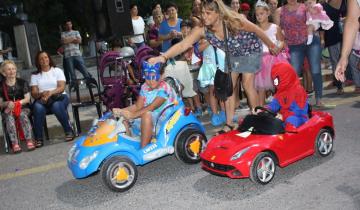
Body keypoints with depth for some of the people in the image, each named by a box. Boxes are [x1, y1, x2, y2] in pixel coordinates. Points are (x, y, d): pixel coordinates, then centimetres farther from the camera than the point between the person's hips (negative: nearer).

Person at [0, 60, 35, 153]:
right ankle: (14, 143, -40)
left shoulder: (22, 82, 7)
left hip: (23, 107, 0)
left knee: (22, 115, -34)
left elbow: (27, 99, 0)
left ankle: (29, 141, -39)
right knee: (9, 118, -33)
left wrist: (17, 103, -16)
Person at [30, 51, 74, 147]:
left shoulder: (57, 71, 12)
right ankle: (38, 138, -29)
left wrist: (50, 93, -20)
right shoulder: (35, 75, 15)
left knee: (56, 105, -37)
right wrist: (41, 94, -19)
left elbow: (62, 87, -2)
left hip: (59, 97, -1)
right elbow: (34, 93, 5)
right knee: (38, 107, -34)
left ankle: (69, 131, -22)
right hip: (42, 99, 1)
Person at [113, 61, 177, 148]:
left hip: (163, 122, -8)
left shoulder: (164, 88, -18)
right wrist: (121, 111, -15)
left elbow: (151, 107, -29)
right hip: (148, 121, 8)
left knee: (146, 114, -37)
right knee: (124, 115, -2)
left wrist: (133, 115, -39)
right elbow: (138, 106, 1)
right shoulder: (145, 87, 4)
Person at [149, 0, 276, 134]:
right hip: (233, 55, 4)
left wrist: (271, 46, -5)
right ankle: (229, 124, 9)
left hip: (250, 50, -4)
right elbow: (183, 45, -35)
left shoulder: (234, 21, -35)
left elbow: (257, 31, -19)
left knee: (247, 85, -6)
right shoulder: (202, 30, -26)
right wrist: (163, 57, -51)